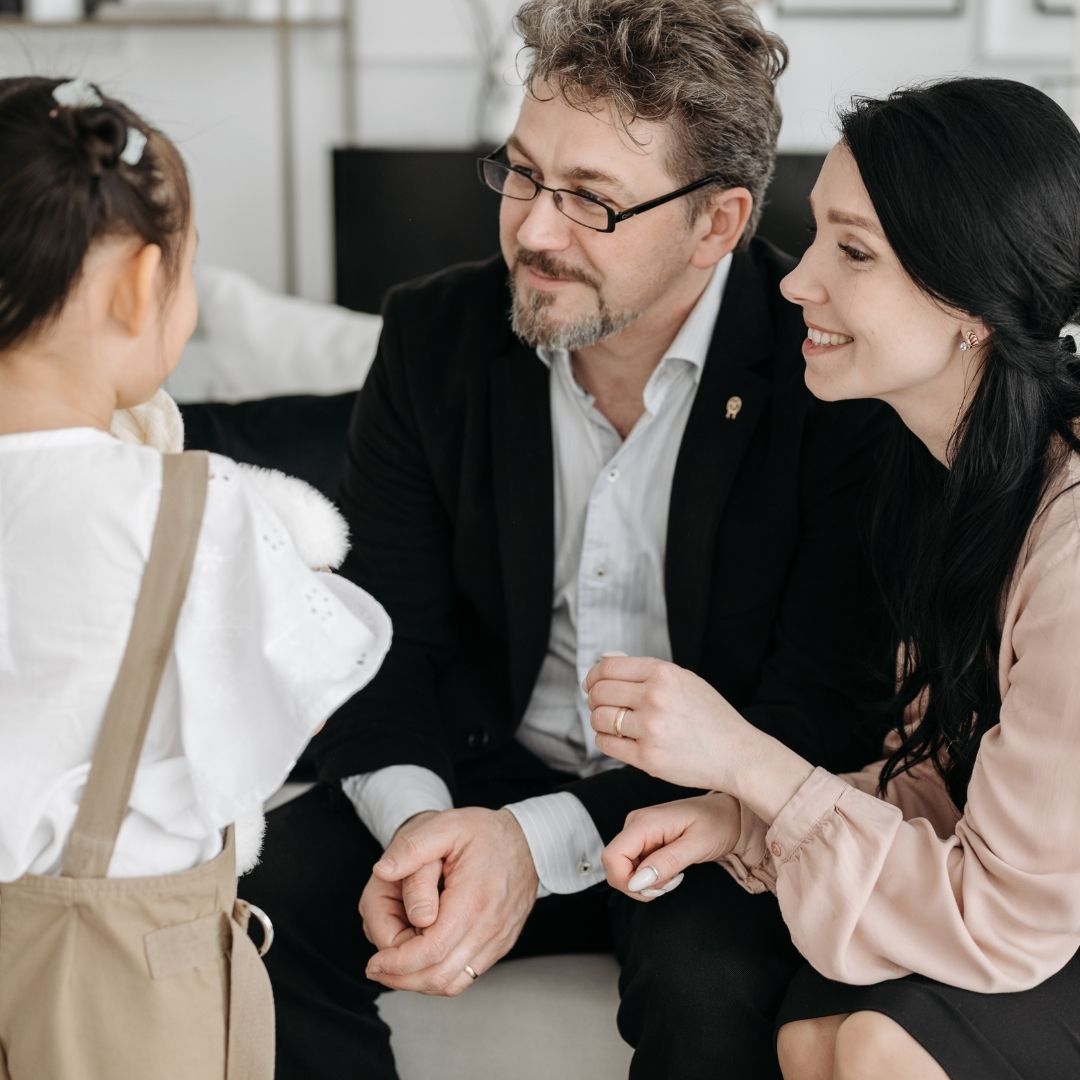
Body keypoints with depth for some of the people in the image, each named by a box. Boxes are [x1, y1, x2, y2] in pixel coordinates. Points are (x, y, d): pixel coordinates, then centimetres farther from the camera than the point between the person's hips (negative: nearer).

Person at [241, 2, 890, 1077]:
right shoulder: (435, 335, -3)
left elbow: (812, 719, -17)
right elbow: (380, 633, -2)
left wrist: (540, 842, -29)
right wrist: (414, 817, -24)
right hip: (483, 776, 4)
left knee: (708, 984, -35)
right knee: (261, 894, -21)